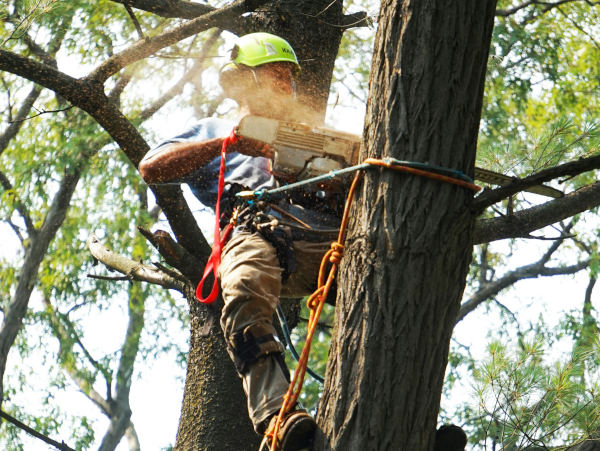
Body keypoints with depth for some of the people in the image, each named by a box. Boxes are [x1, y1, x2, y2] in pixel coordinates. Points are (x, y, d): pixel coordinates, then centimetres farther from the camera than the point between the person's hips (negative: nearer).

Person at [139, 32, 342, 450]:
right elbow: (152, 168, 17)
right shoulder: (213, 130, 35)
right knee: (247, 292, -40)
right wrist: (226, 142, 8)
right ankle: (276, 414, -55)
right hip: (258, 230, -2)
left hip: (325, 238, 3)